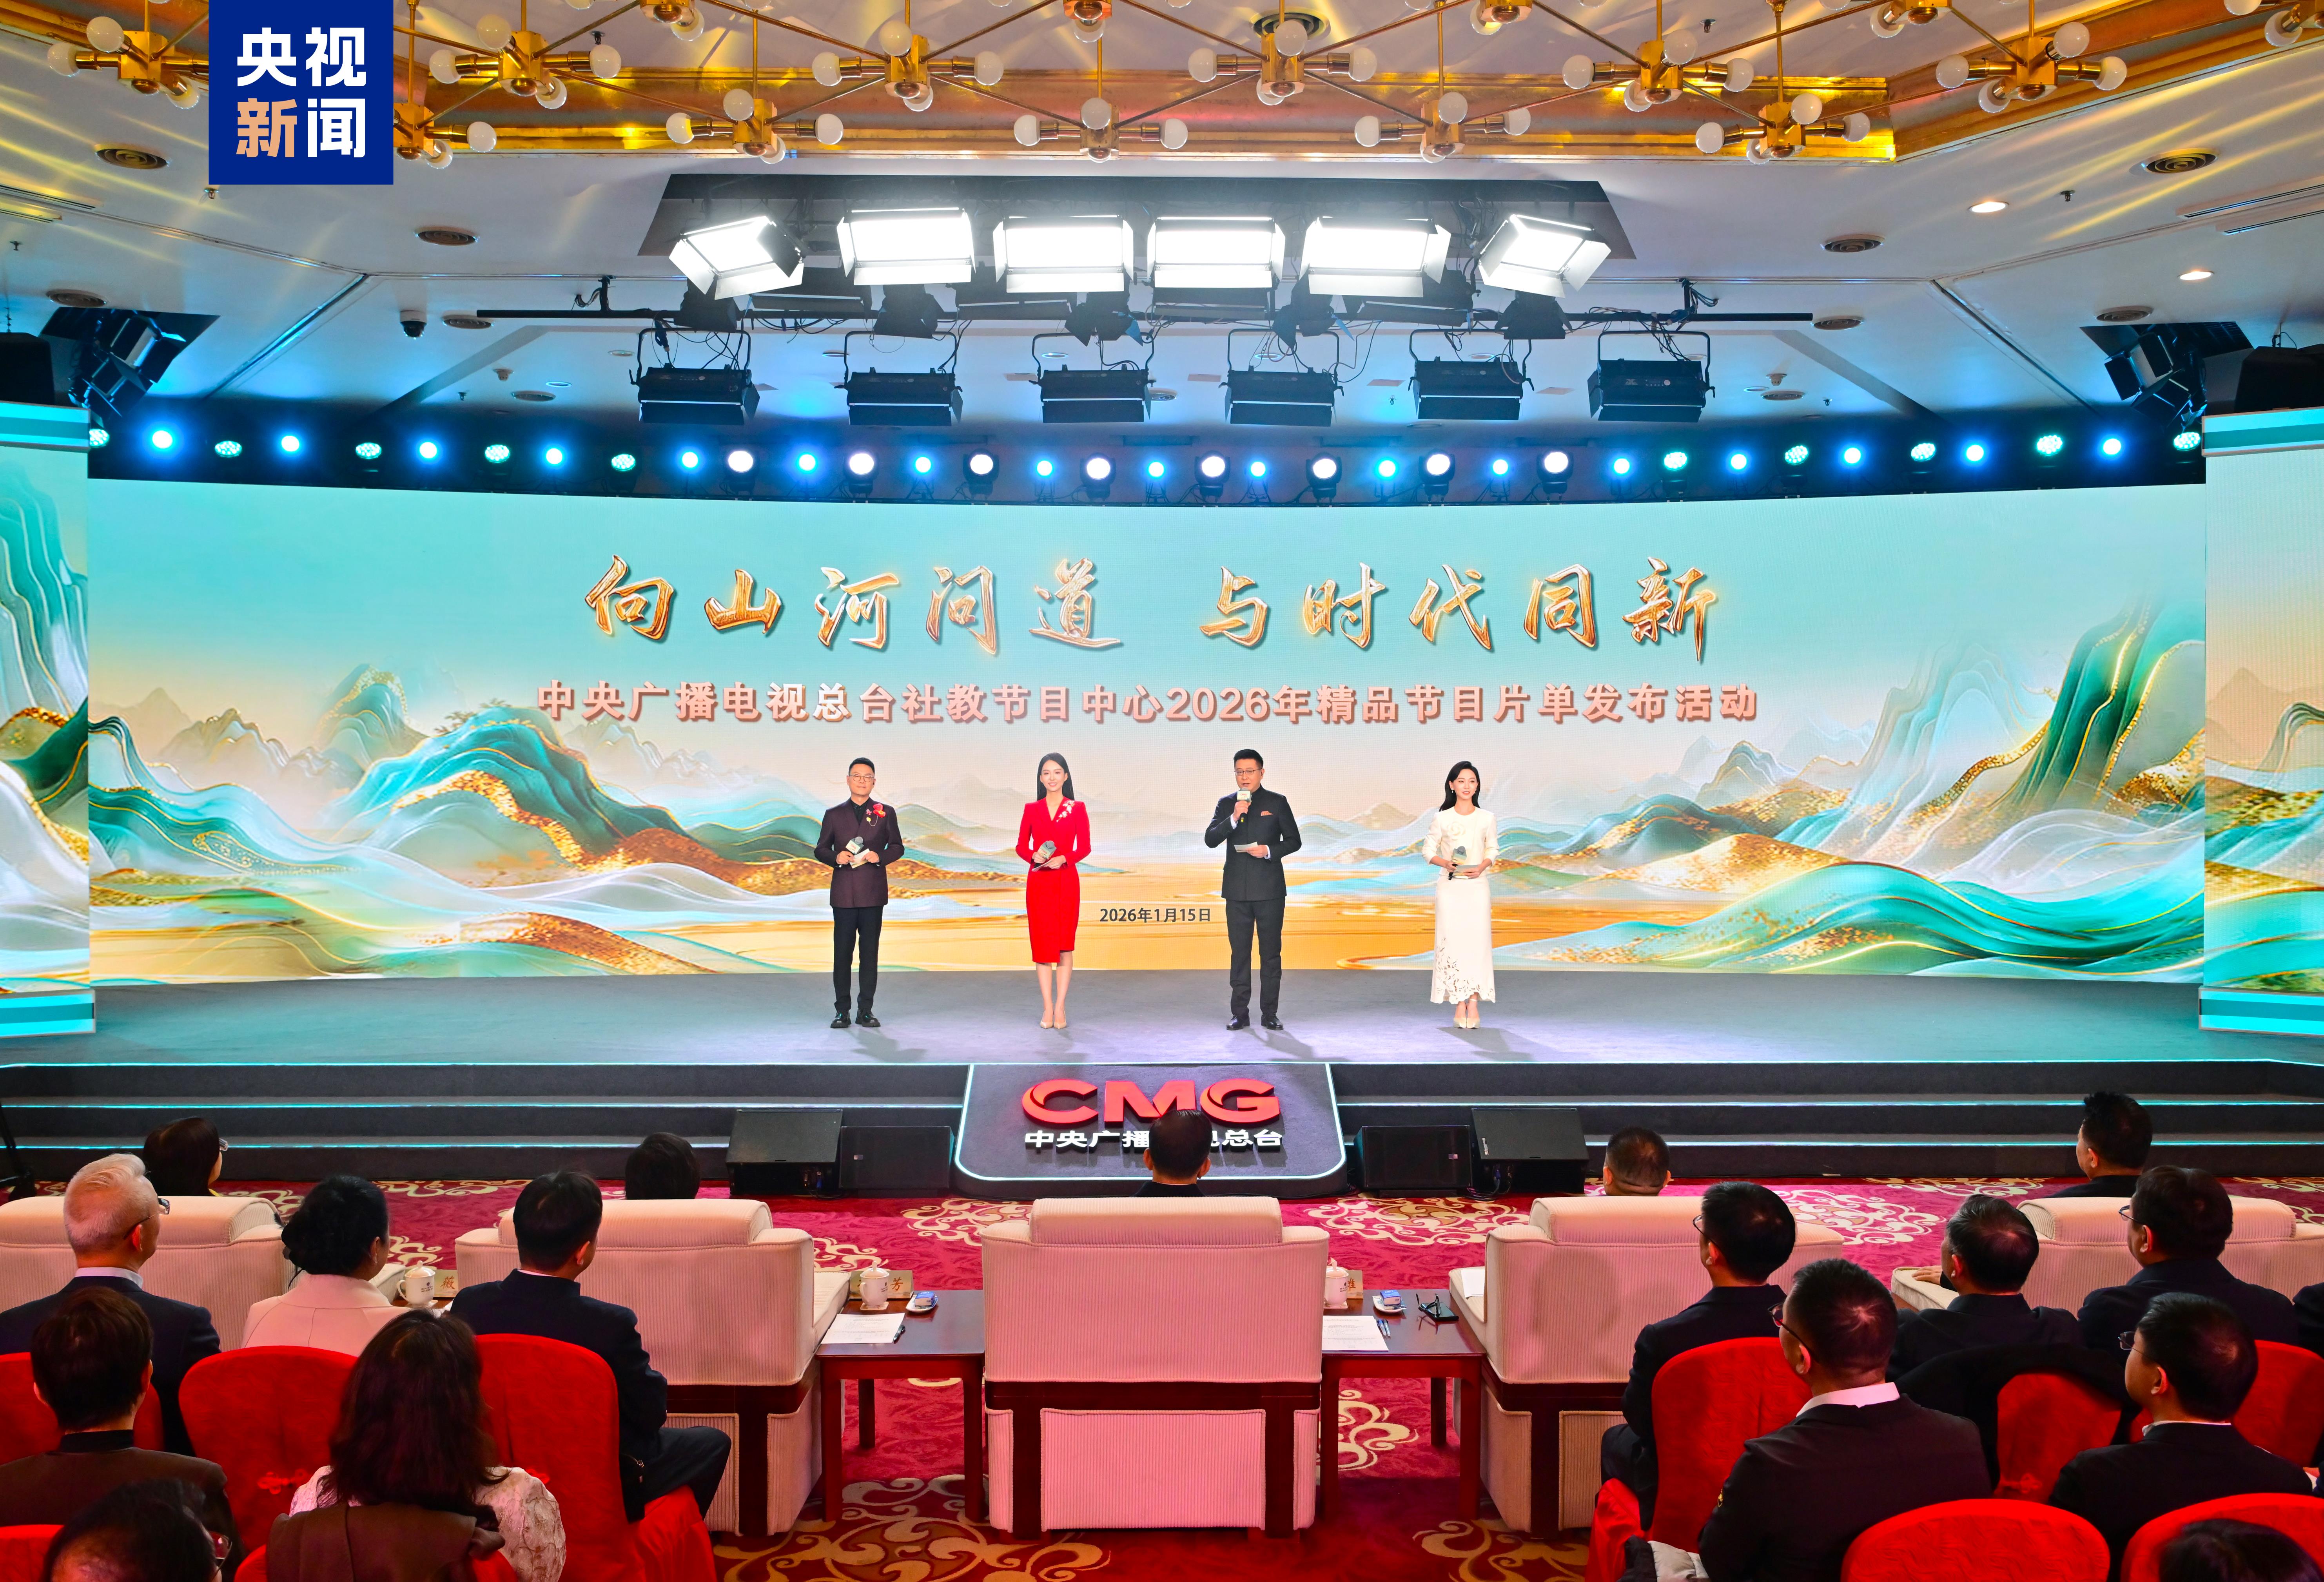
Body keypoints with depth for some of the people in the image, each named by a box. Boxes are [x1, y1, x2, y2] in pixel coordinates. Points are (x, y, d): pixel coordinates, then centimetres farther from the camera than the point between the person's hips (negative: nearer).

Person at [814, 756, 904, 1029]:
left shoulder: (886, 813, 10)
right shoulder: (834, 815, 11)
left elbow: (898, 847, 10)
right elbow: (820, 850, 11)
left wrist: (880, 857, -10)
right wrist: (836, 858, -10)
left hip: (873, 894, 0)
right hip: (843, 894, 0)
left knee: (870, 952, 1)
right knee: (842, 952, 0)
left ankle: (865, 1010, 7)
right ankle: (842, 1011, 7)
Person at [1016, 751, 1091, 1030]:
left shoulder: (1077, 809, 2)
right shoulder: (1031, 809, 7)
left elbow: (1084, 848, 0)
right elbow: (1021, 846, 7)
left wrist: (1063, 858, -18)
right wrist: (1034, 855, -14)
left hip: (1066, 881, -1)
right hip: (1038, 882, 1)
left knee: (1065, 944, 1)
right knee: (1042, 942, 1)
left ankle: (1060, 1006, 5)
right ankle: (1048, 1007, 6)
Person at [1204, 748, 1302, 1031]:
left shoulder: (1277, 802, 3)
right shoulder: (1226, 804, 8)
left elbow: (1294, 841, 4)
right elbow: (1210, 840, -2)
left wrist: (1269, 850, -13)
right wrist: (1234, 818, -16)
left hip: (1269, 890, -2)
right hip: (1237, 890, 2)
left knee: (1271, 952, 2)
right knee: (1239, 952, 5)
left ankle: (1269, 1014, 7)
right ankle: (1240, 1014, 9)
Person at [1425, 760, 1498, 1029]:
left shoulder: (1486, 819, 5)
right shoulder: (1442, 819, 2)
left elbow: (1493, 850, 13)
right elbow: (1429, 850, 6)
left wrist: (1482, 867, -7)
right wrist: (1446, 863, -13)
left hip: (1477, 887, 1)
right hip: (1450, 887, -1)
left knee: (1477, 941, -5)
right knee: (1452, 941, -3)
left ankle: (1473, 1002, -3)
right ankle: (1459, 1005, 2)